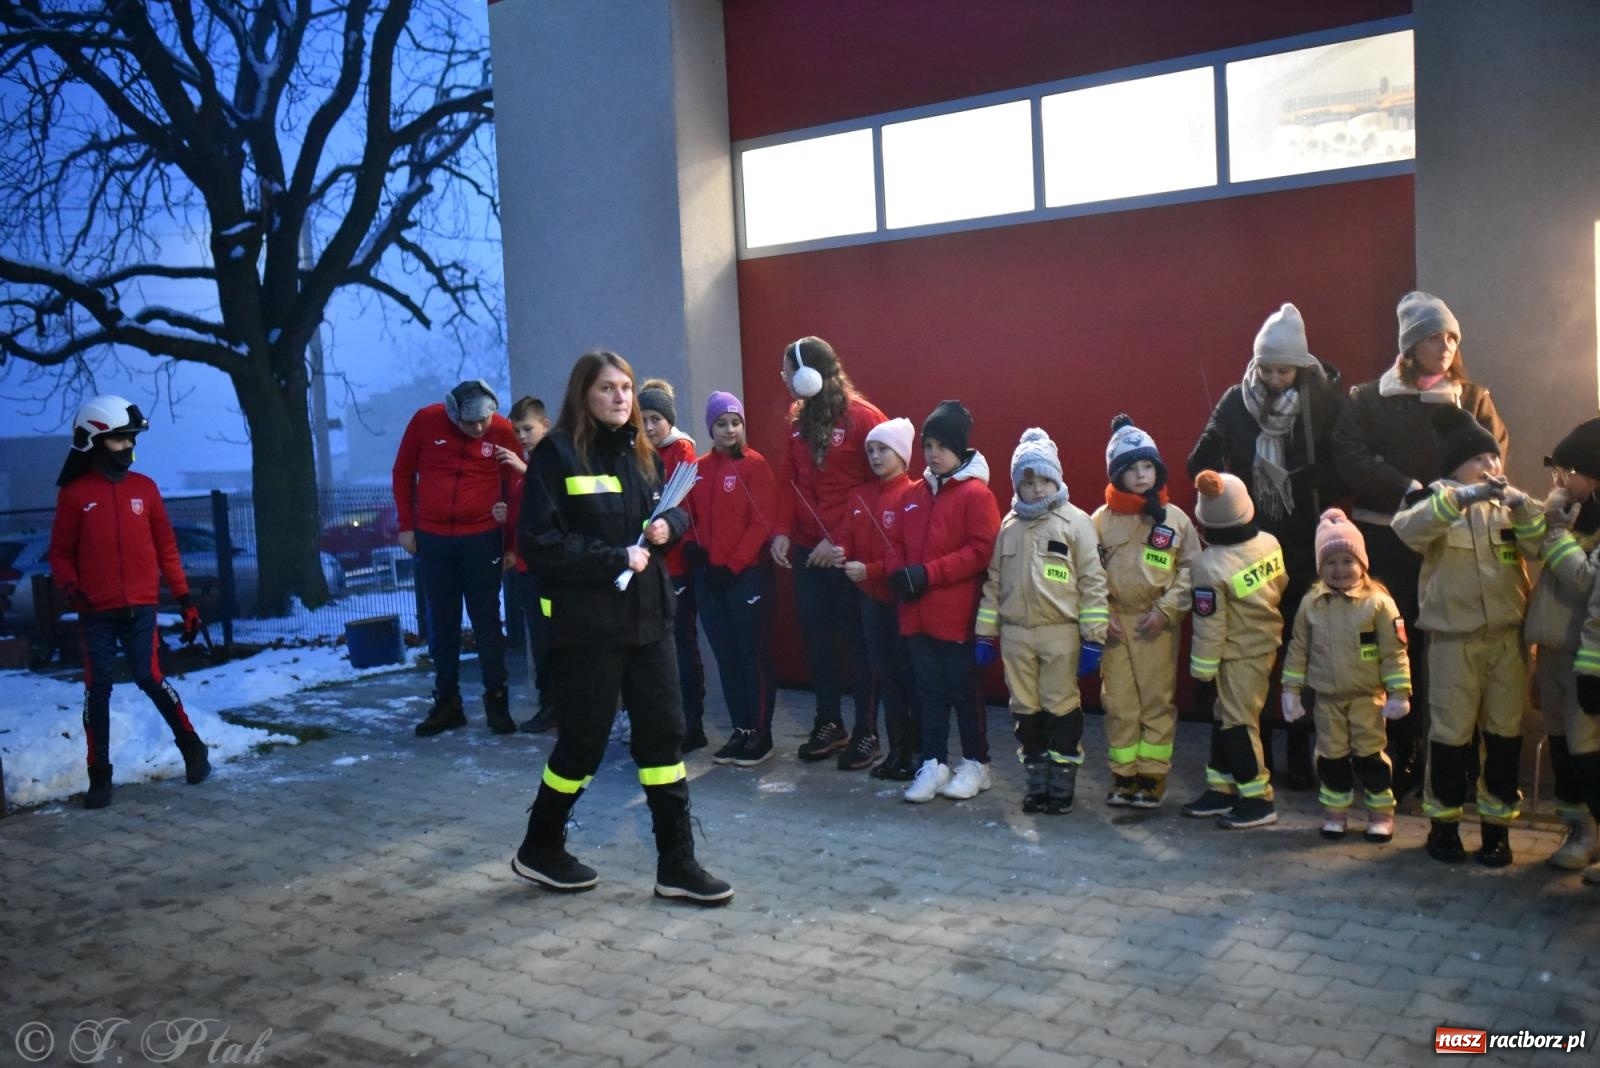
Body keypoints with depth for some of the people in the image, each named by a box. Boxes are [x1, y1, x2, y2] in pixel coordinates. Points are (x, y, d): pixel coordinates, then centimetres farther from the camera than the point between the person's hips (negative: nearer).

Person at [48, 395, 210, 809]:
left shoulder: (145, 488, 6)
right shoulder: (74, 494, 1)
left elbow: (166, 548, 9)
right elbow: (60, 552, 5)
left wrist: (185, 599, 5)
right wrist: (69, 587, -15)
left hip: (140, 607, 0)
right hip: (95, 611, 0)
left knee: (149, 677, -6)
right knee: (97, 690, 2)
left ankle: (192, 747, 13)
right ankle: (99, 776, 12)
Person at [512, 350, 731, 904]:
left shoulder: (640, 452, 10)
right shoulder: (557, 453, -9)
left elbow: (676, 512, 22)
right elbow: (538, 542, -16)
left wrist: (667, 524, -1)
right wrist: (614, 559, -19)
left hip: (648, 614, 6)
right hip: (587, 623, -6)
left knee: (663, 732, 6)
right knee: (583, 739, 4)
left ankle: (676, 864, 15)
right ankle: (539, 849, 27)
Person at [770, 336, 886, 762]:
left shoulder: (862, 417, -9)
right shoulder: (799, 418, 10)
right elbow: (788, 480, 11)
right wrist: (782, 531, -2)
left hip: (848, 552, -6)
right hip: (806, 550, 6)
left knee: (855, 636, 3)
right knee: (815, 634, 10)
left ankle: (865, 728, 14)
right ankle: (829, 722, 22)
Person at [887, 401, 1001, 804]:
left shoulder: (976, 493, -8)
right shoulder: (915, 493, 11)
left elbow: (982, 551, -16)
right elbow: (896, 542, 15)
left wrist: (928, 573, -18)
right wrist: (900, 573, -6)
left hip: (958, 613, -5)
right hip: (918, 613, 6)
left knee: (963, 689, 5)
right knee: (929, 689, 11)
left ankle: (976, 764, 19)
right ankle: (934, 763, 19)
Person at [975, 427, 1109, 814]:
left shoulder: (1075, 521, -2)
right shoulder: (1009, 525, 11)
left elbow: (1092, 582, -4)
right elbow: (994, 581, 14)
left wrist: (1093, 639, -9)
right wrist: (985, 634, 10)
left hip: (1060, 633, -4)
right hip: (1015, 633, 4)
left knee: (1061, 708, 1)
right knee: (1025, 709, 9)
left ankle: (1063, 780, 12)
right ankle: (1036, 778, 20)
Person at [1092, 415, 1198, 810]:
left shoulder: (1175, 518, 1)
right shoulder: (1102, 520, 2)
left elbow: (1189, 569, 2)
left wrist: (1166, 610, -7)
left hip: (1157, 624, -1)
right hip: (1115, 622, 1)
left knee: (1157, 700, 3)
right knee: (1118, 701, 6)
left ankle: (1153, 777, 13)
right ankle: (1123, 776, 17)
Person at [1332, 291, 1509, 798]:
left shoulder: (1474, 400, 12)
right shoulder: (1369, 399, 7)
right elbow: (1350, 459, -5)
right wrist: (1410, 490, -15)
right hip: (1387, 539, -1)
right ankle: (1399, 757, 11)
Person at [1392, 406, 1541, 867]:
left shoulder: (1509, 505, 8)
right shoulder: (1438, 503, -2)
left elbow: (1542, 546, -5)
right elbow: (1407, 529, -24)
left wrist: (1524, 505, -22)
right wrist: (1459, 497, -35)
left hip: (1507, 637, 3)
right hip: (1453, 639, -3)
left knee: (1505, 732, 9)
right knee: (1451, 732, 4)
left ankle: (1498, 825, 21)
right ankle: (1444, 823, 18)